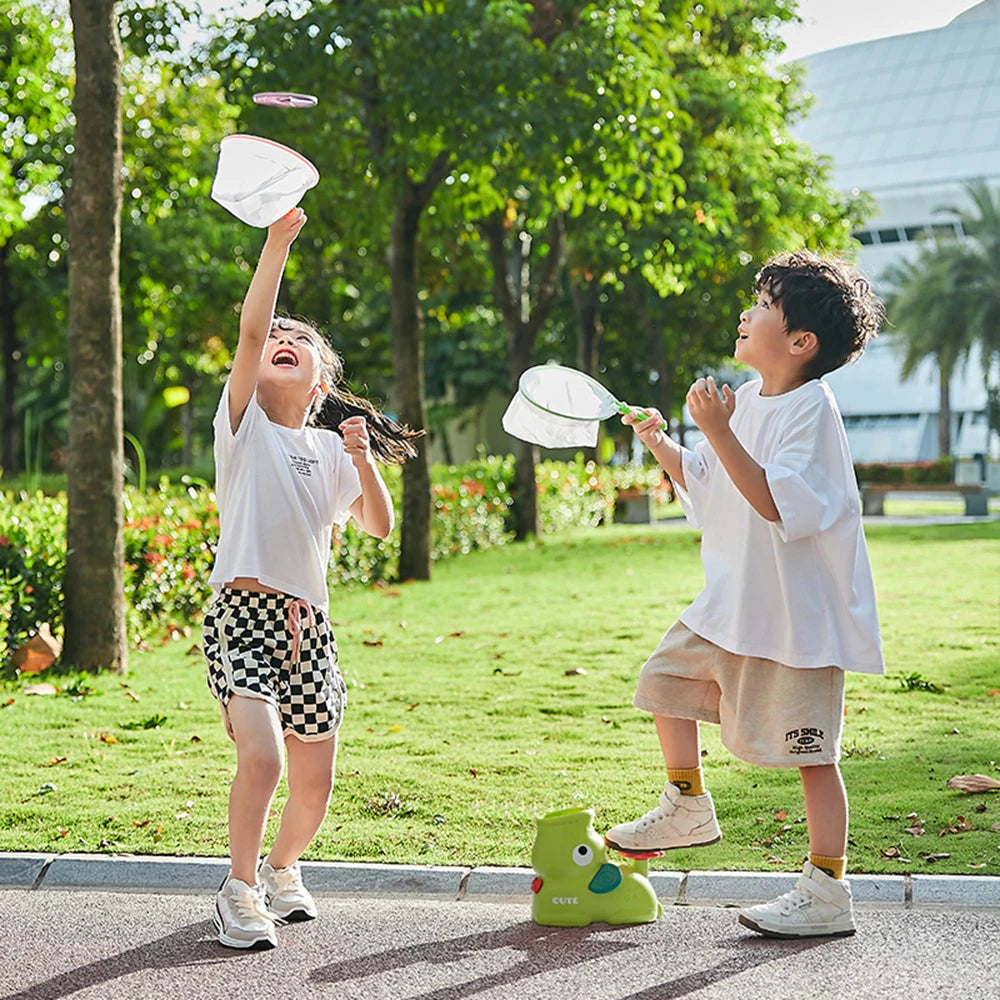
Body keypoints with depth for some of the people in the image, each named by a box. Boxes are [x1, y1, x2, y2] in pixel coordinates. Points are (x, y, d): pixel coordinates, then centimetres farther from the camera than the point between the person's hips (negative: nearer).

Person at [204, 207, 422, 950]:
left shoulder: (331, 450, 14)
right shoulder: (245, 424, 1)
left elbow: (380, 526, 9)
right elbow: (250, 329, -13)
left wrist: (362, 458, -5)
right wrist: (279, 240, -19)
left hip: (310, 624, 4)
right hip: (245, 614, -4)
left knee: (315, 783, 6)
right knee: (261, 757, -23)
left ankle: (281, 868, 37)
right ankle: (240, 890, 0)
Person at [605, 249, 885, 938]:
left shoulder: (811, 409, -18)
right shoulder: (748, 400, 8)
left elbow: (773, 501, -30)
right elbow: (702, 481, 20)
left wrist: (718, 432, -33)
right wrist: (660, 443, 4)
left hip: (799, 612, -9)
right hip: (735, 602, 9)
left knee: (812, 751, -2)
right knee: (666, 678, 17)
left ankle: (828, 893, 8)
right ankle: (689, 809, 33)